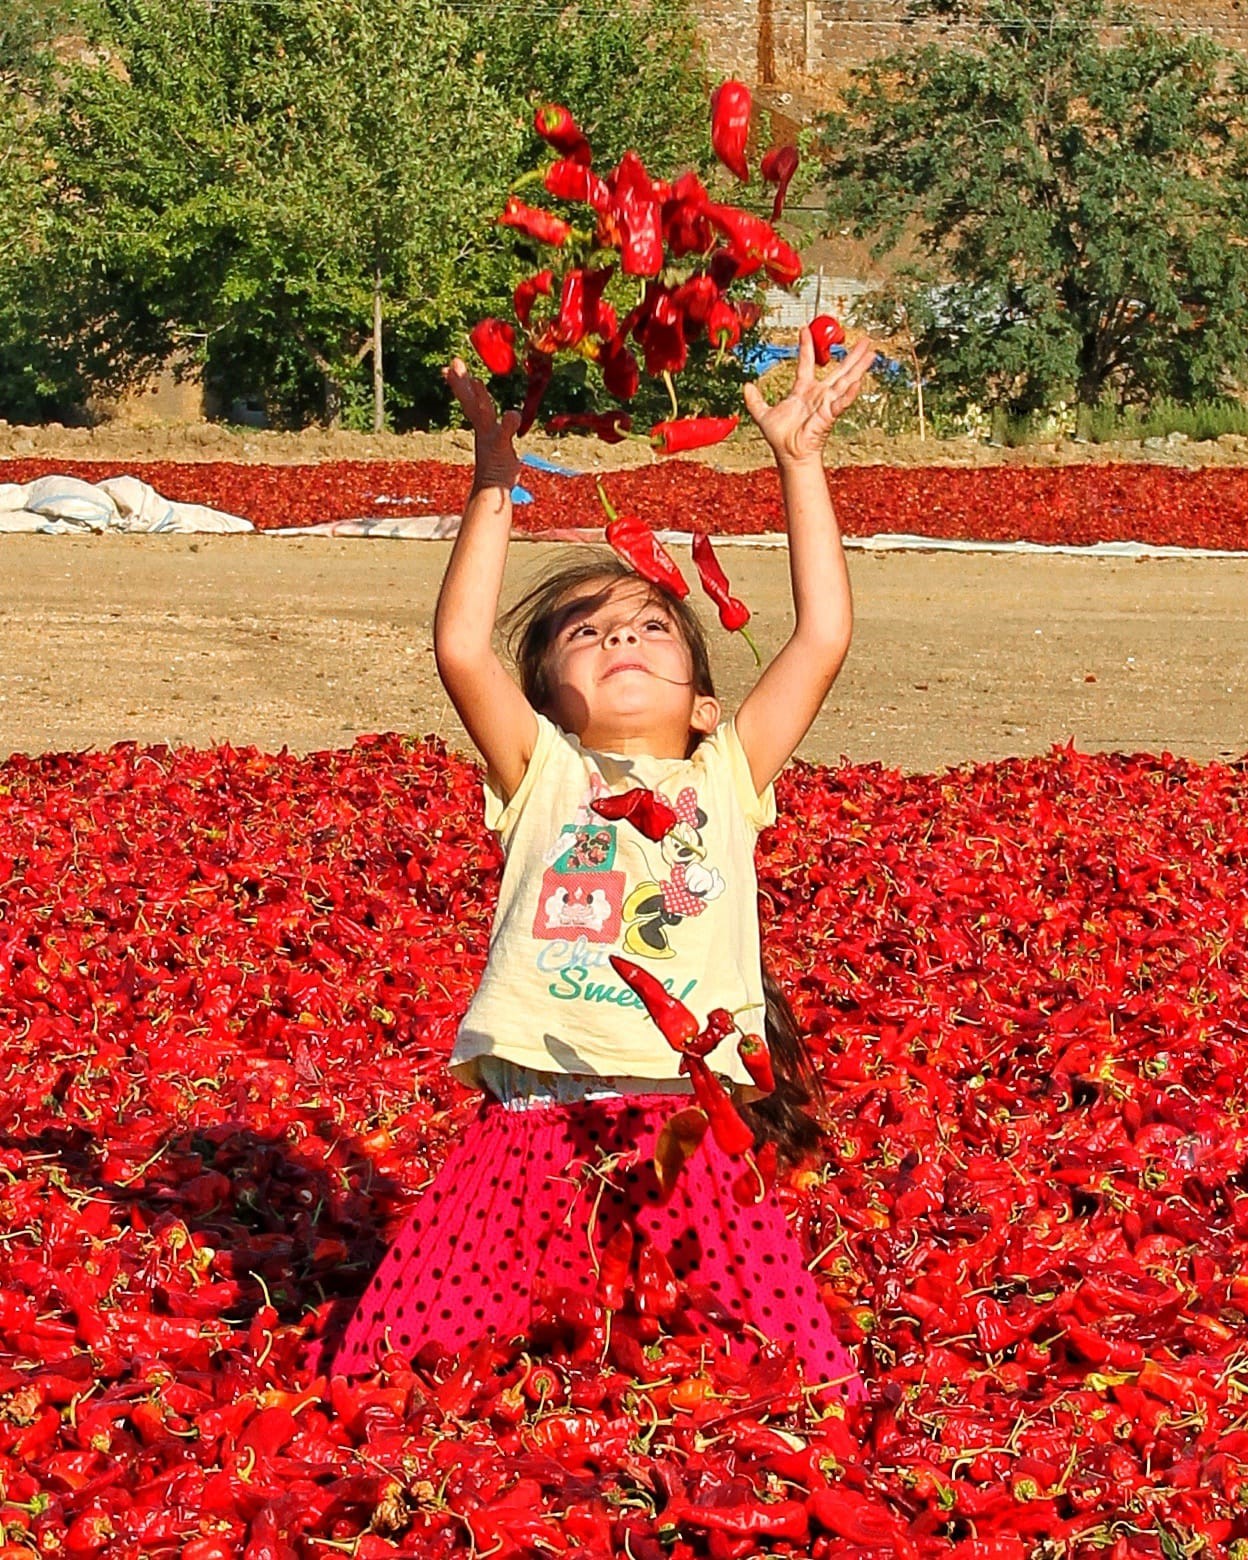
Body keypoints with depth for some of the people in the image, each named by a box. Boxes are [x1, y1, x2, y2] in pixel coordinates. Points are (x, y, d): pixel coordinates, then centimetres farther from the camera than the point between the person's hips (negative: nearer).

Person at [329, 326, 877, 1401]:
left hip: (686, 1130, 0)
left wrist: (800, 462, 11)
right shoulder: (543, 774, 16)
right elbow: (460, 648, 2)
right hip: (529, 1125, 0)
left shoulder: (727, 778, 17)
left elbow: (823, 638, 9)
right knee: (388, 1371, -3)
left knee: (807, 1390, -10)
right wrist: (495, 482, 7)